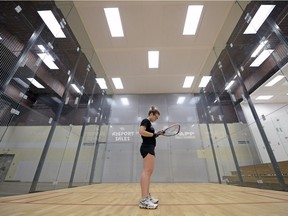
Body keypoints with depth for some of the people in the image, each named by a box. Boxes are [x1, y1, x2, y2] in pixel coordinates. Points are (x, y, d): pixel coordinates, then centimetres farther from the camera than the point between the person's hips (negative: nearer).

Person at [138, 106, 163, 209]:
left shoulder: (149, 123, 23)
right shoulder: (145, 121, -5)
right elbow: (141, 132, -22)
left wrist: (157, 134, 10)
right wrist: (154, 134, -15)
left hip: (150, 148, 11)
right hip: (147, 148, -11)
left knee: (149, 172, 12)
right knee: (146, 171, -14)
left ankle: (147, 196, 21)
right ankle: (143, 200, -14)